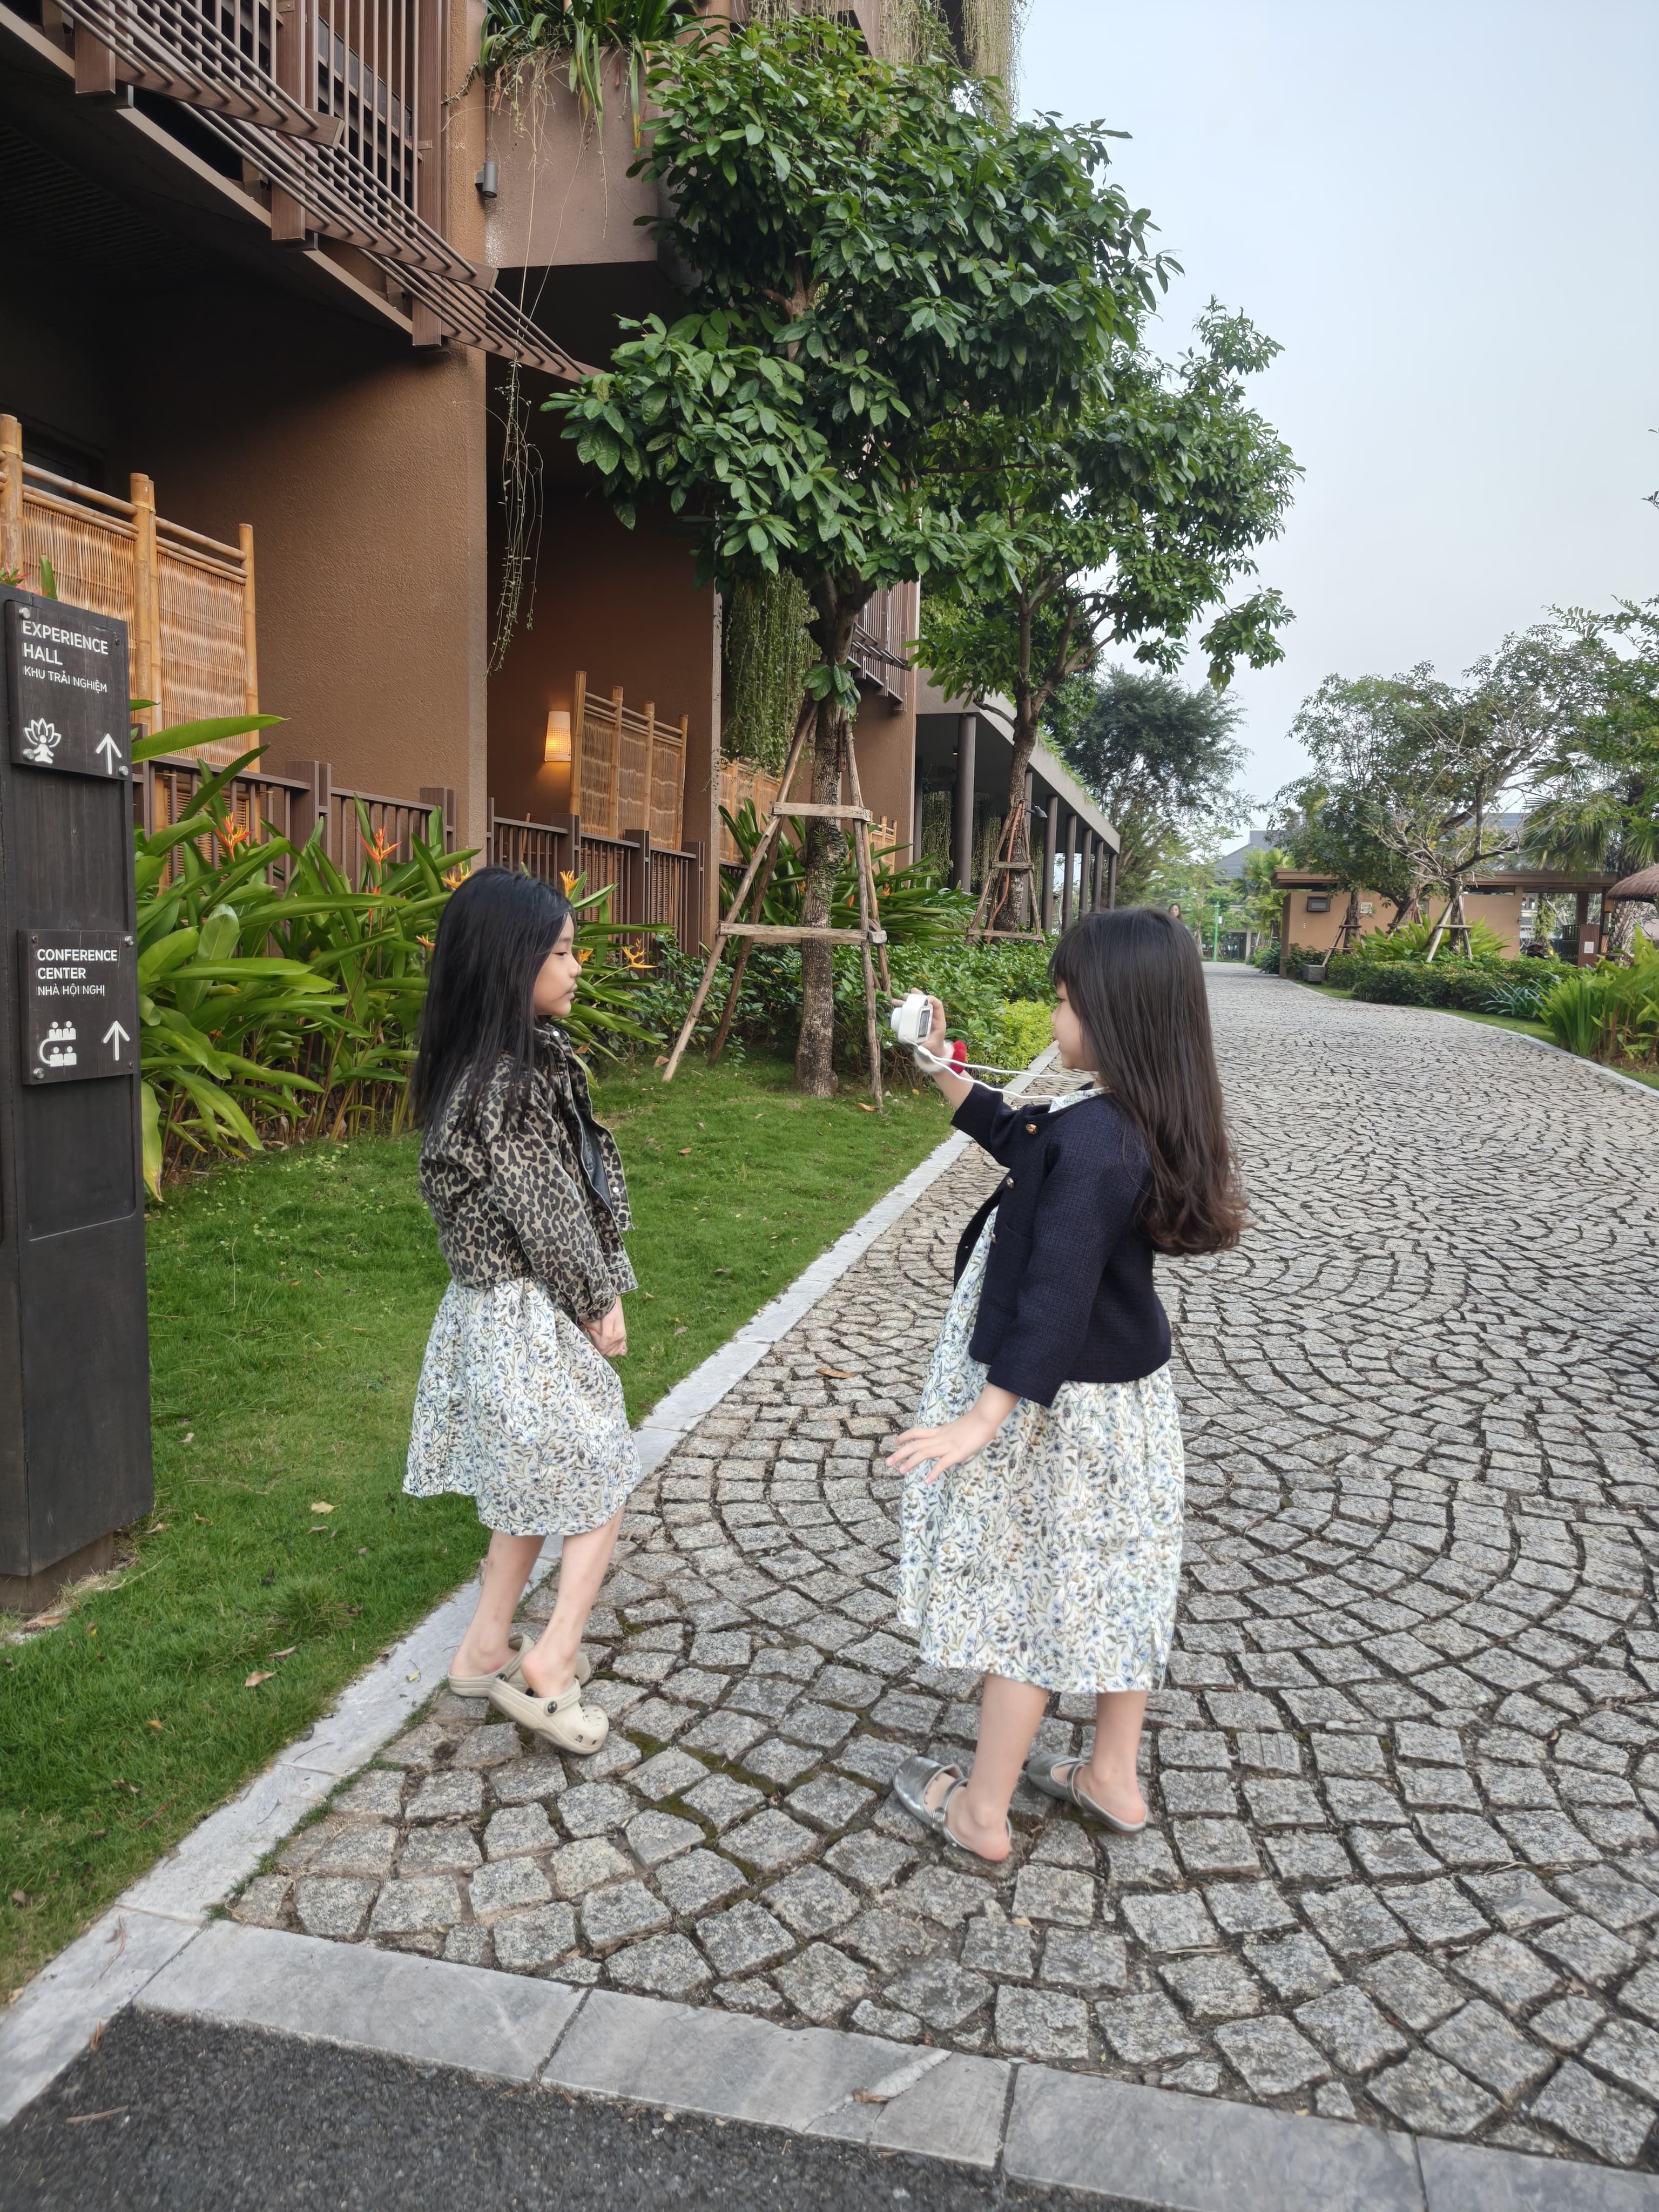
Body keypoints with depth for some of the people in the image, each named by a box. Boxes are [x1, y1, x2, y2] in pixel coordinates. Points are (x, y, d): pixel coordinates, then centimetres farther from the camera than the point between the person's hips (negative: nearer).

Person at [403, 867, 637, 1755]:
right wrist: (599, 1303, -8)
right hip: (530, 1317, -10)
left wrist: (594, 1293, 3)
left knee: (532, 1487, 21)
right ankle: (549, 1665, 14)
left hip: (498, 1307, 10)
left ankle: (486, 1651, 34)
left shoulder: (512, 1061, 5)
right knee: (598, 1477, 8)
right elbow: (546, 1218, -22)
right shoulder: (508, 1083, -26)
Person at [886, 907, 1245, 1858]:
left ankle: (981, 1809, 26)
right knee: (1117, 1579, 21)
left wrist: (990, 1413, -29)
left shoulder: (1093, 1139, -28)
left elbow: (1056, 1288, -31)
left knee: (1025, 1596, 7)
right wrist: (954, 1083, 13)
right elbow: (1033, 1147, 16)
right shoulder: (1152, 1121, 0)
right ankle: (1113, 1776, 40)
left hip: (1059, 1406, -9)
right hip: (1129, 1390, 9)